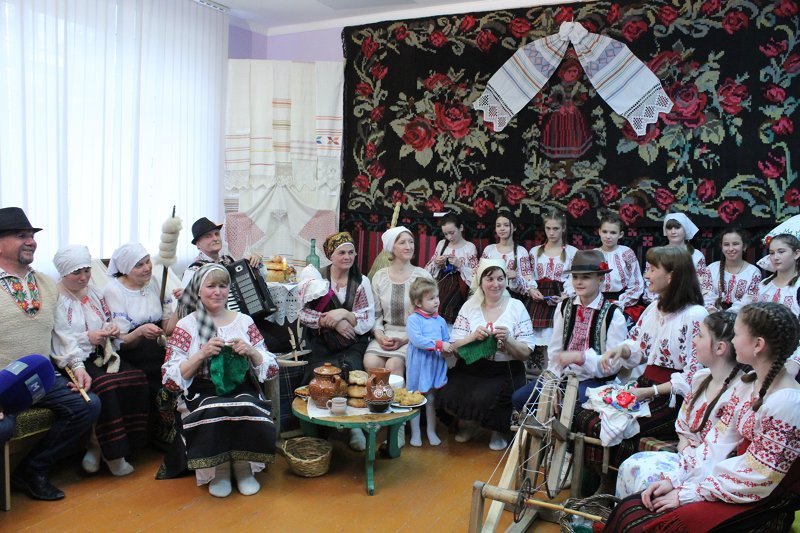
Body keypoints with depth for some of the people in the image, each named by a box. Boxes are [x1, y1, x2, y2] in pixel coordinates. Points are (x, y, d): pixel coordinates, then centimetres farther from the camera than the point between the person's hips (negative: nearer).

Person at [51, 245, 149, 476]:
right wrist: (87, 337, -15)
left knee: (137, 379, -18)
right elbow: (58, 340, -12)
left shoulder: (94, 292, 17)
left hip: (101, 355, 7)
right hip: (73, 360, -6)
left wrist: (112, 328, 2)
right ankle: (111, 453, -14)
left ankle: (97, 445, -8)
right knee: (105, 385, -32)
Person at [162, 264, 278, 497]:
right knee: (214, 412, -34)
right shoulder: (186, 326, 4)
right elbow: (171, 379, -4)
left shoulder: (244, 321, 10)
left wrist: (252, 352, -11)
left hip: (241, 388, 1)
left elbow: (271, 369, 9)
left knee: (247, 409, -32)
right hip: (202, 393, -1)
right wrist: (201, 354, -16)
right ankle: (217, 470, -8)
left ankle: (244, 467, -6)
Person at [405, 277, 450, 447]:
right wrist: (439, 344, -25)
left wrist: (449, 349, -15)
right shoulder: (413, 319, -12)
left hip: (436, 365, 4)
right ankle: (415, 433, 22)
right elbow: (417, 339, -24)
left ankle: (431, 431, 28)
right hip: (418, 365, -4)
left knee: (431, 399, 14)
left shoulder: (440, 320, 6)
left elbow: (446, 341, 7)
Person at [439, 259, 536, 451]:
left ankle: (499, 430, 8)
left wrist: (507, 340, -21)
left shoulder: (517, 307, 0)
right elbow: (454, 347, 0)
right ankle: (470, 422, 14)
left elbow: (526, 353, -2)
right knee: (447, 397, -22)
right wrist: (473, 336, -20)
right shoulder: (469, 306, 5)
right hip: (470, 368, 3)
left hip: (505, 372, -2)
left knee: (482, 400, -29)